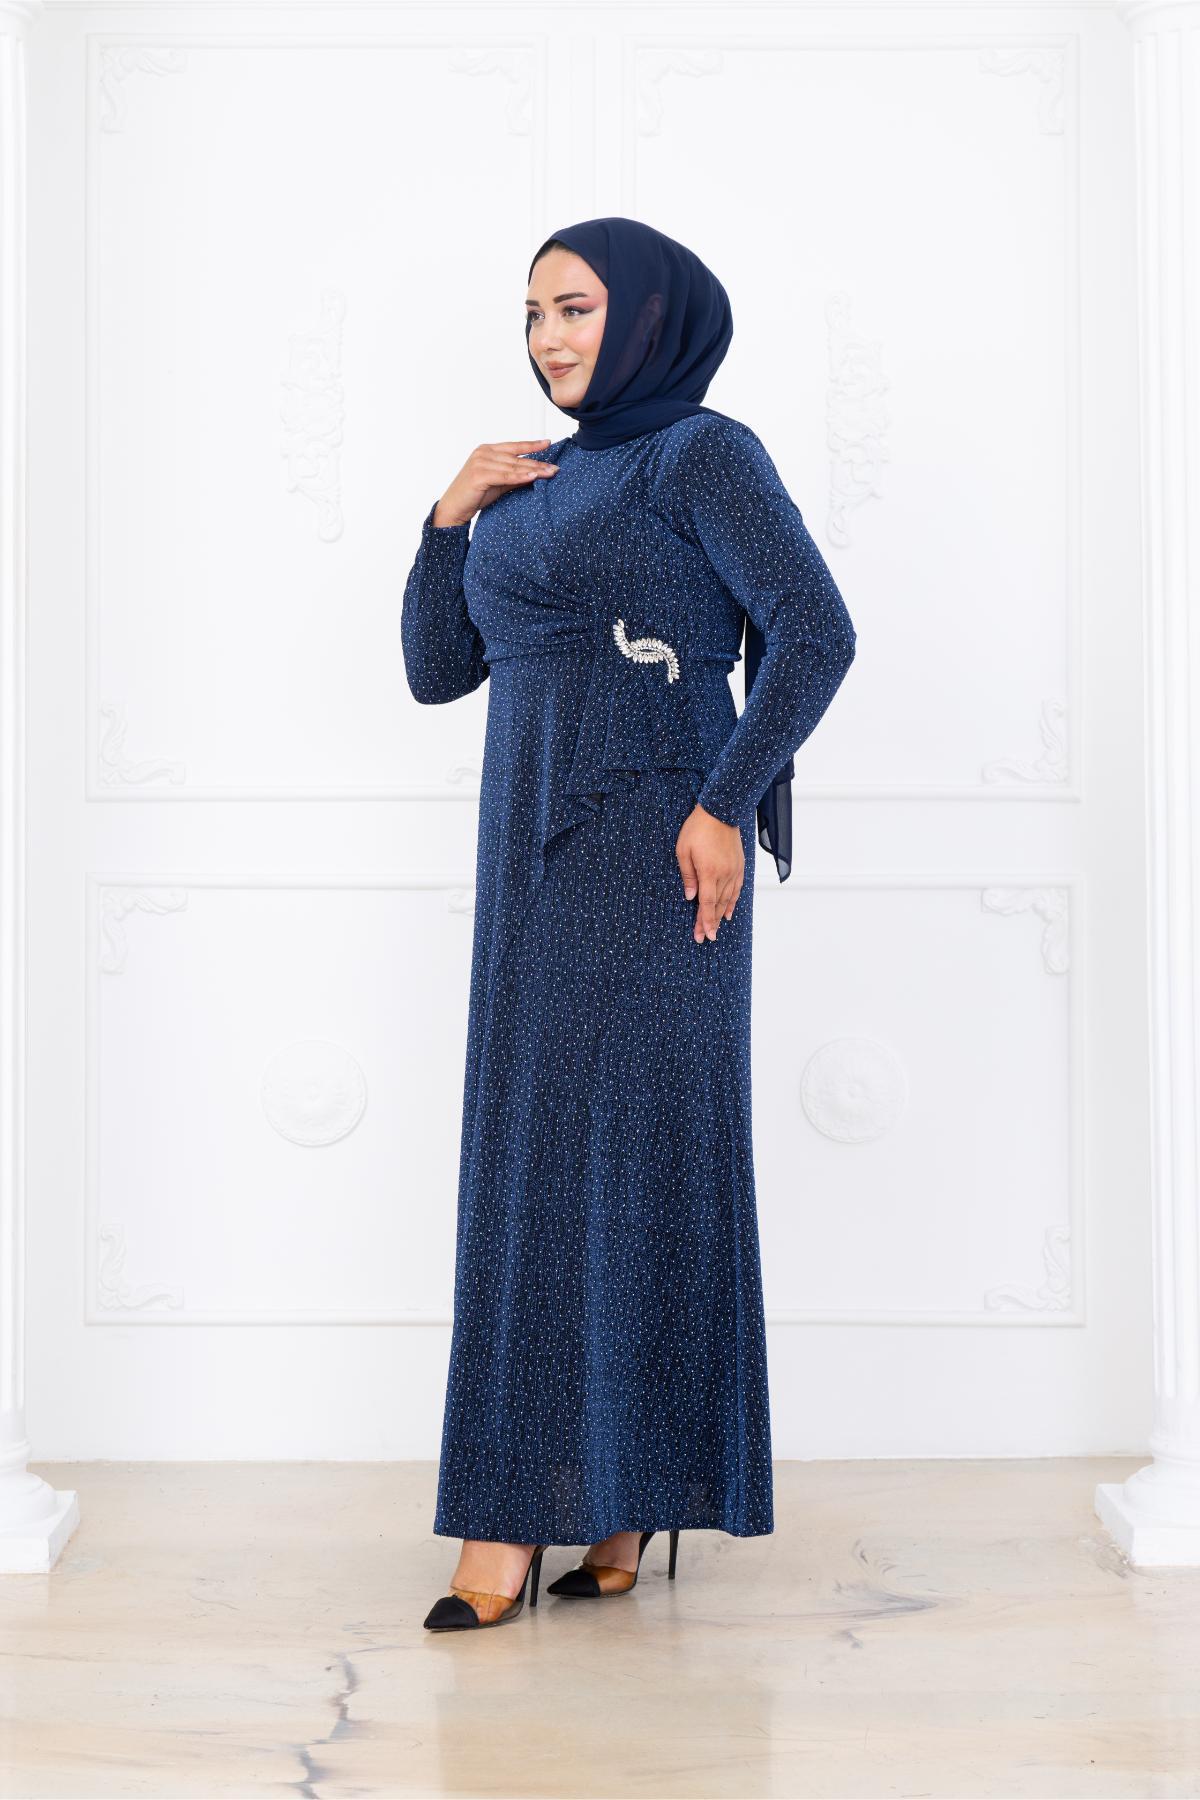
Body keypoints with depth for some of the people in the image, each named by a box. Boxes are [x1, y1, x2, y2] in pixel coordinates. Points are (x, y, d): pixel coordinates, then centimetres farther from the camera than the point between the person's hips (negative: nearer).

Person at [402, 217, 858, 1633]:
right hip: (535, 854, 8)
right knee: (538, 1151, 4)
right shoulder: (535, 492, 19)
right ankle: (614, 1505, 8)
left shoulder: (703, 453, -3)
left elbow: (816, 631, -14)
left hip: (647, 845, -8)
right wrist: (450, 515, 6)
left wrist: (725, 801, -17)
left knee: (614, 1141, -8)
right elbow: (436, 670, 18)